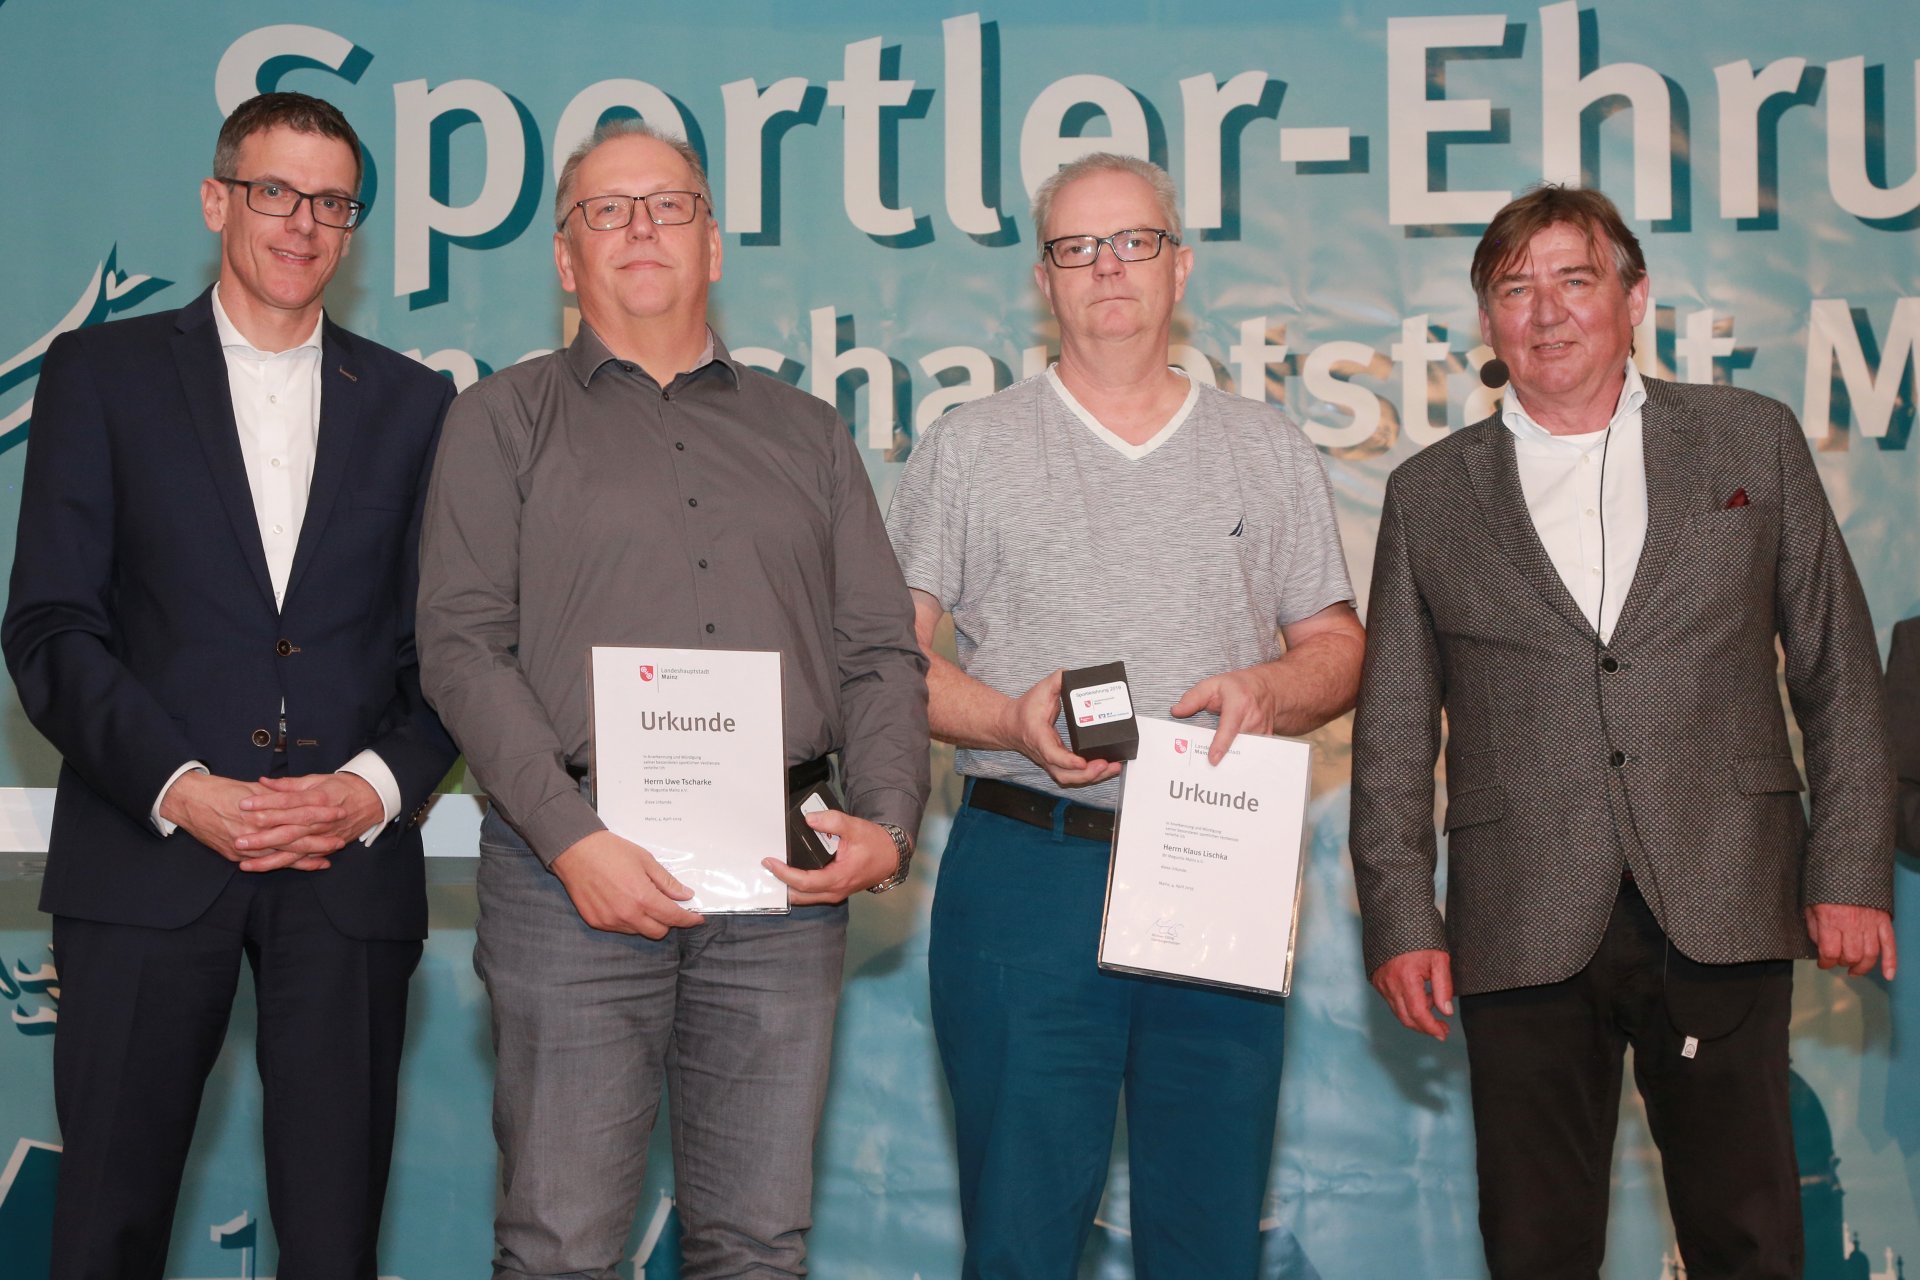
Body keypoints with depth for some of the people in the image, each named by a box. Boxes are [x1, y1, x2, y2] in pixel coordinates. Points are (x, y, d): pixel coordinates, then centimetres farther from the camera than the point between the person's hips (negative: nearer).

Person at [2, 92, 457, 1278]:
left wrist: (377, 786, -8)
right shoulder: (102, 371, 7)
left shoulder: (414, 403, 13)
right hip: (147, 858, -1)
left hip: (352, 864, 1)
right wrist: (181, 791, -12)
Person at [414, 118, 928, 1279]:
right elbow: (464, 648, -1)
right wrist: (575, 839, -13)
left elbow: (884, 652, 14)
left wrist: (889, 824, -4)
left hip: (783, 879, 3)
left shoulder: (807, 432, 19)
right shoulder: (508, 420, 10)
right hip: (576, 868, -2)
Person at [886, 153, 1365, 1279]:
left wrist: (1267, 690, -9)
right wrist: (1012, 723, -14)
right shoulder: (969, 448, 7)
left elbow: (1338, 649, 14)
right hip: (1026, 876, -2)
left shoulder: (1270, 451, 13)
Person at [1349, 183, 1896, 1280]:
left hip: (1723, 912, 0)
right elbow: (1394, 736, 9)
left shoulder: (1753, 440, 9)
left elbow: (1839, 674, 8)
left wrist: (1852, 873, 1)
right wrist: (1401, 922, 1)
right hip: (1524, 932, 1)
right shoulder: (1430, 495, 10)